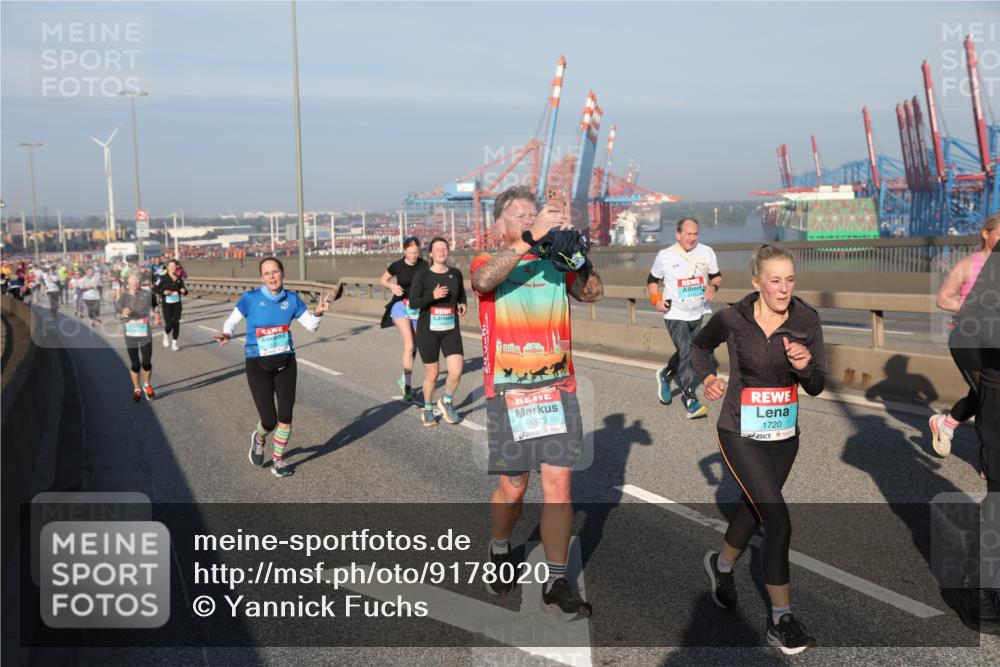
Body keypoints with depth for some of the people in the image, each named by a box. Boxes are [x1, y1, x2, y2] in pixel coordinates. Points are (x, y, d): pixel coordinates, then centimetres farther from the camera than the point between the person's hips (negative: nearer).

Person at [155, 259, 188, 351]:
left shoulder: (179, 278, 6)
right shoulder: (163, 278, -5)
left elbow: (184, 290, 13)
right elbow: (154, 289, -6)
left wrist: (184, 290, -10)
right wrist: (163, 292, -20)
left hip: (177, 303, 3)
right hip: (167, 303, -3)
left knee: (176, 323, 0)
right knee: (169, 325, -9)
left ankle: (174, 342, 13)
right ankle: (166, 334, 26)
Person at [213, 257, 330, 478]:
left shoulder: (292, 299, -2)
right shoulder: (251, 298, -11)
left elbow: (311, 326, 5)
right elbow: (232, 321, -3)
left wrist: (318, 312, -16)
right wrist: (227, 334, -25)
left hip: (286, 363, 3)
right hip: (258, 366, -3)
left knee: (285, 417, -1)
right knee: (269, 421, -5)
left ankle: (278, 460, 22)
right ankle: (259, 438, 33)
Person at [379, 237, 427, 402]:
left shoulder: (424, 266, -4)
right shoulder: (397, 266, -5)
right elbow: (382, 280, 9)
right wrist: (391, 286, -11)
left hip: (418, 308, 2)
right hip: (400, 306, -2)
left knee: (414, 346, 12)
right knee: (409, 345, -16)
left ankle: (405, 378, 33)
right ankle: (408, 387, -13)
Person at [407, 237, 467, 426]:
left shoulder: (456, 273, 3)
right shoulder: (422, 274, -7)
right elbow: (413, 303, -12)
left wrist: (463, 304, 1)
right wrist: (433, 296, -25)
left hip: (451, 330, 2)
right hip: (428, 331, -2)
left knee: (456, 371, -12)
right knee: (431, 375, 6)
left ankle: (446, 401, 18)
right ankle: (427, 410, 31)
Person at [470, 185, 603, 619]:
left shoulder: (557, 265, 10)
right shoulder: (488, 263, 2)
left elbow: (593, 293, -5)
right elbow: (483, 281, -23)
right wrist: (534, 237, -28)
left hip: (558, 388, 2)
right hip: (508, 392, -2)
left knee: (558, 484, -1)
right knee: (513, 488, 6)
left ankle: (556, 585, 9)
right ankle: (499, 550, 36)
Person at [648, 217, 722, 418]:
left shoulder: (706, 252, 0)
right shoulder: (665, 256, -6)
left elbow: (717, 275, 10)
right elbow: (652, 280, 6)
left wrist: (713, 286, -13)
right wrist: (656, 300, -10)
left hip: (697, 313, 4)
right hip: (675, 313, -4)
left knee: (685, 353, 17)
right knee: (686, 353, -15)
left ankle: (665, 375, 47)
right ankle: (691, 401, -12)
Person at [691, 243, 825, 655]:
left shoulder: (806, 321, -8)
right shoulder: (732, 319, -13)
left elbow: (816, 388, -5)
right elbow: (699, 347, 9)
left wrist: (805, 367, -26)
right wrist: (708, 378, -9)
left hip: (784, 435, 4)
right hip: (741, 434, -4)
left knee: (754, 508, 22)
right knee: (778, 520, -13)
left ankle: (721, 564, 52)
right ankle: (780, 619, 0)